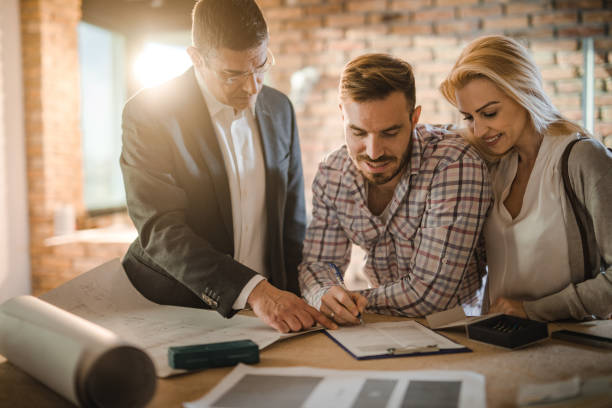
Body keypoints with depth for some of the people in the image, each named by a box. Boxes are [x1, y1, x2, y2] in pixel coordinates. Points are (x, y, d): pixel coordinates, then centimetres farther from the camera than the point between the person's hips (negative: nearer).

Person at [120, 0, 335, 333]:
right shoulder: (148, 112, -9)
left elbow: (292, 222, 11)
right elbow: (160, 230, -18)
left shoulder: (279, 109, 6)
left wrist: (296, 309, 4)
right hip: (175, 314, -3)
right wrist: (253, 290, -27)